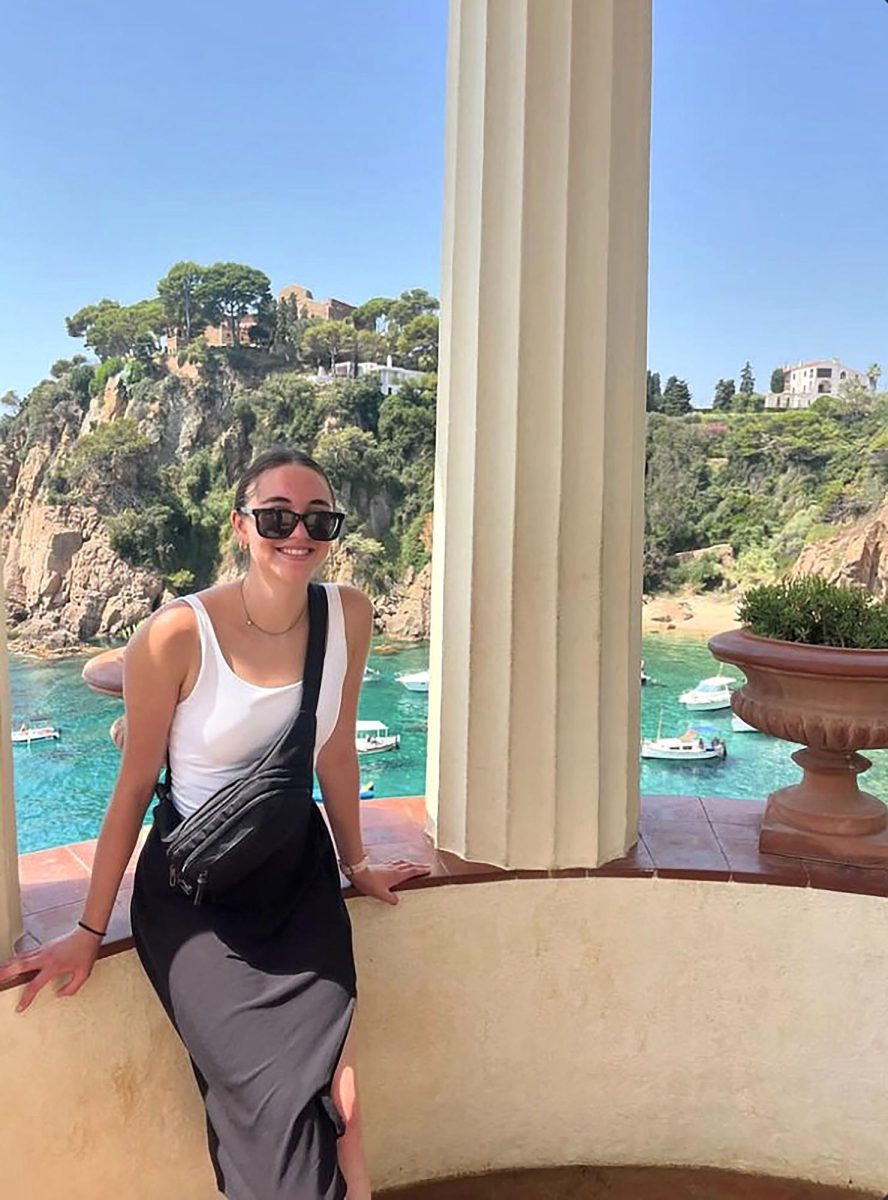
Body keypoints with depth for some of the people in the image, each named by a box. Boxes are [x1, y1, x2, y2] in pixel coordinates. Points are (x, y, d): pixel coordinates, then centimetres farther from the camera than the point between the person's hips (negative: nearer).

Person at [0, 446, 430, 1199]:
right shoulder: (179, 635, -18)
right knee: (277, 1094, -15)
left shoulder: (348, 615, -6)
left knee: (329, 1077, -15)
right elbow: (136, 783, -9)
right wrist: (91, 930, -2)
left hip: (296, 871, 3)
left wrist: (354, 862, 16)